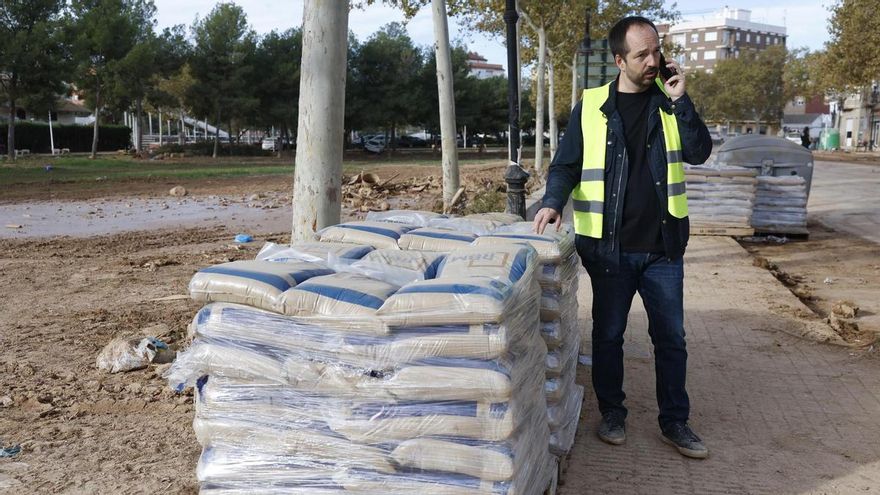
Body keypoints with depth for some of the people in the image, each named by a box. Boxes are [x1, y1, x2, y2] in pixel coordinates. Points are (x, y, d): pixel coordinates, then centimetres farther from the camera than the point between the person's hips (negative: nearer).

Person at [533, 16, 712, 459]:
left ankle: (675, 422, 24)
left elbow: (699, 152, -6)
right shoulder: (591, 107, -1)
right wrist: (554, 201, -19)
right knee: (608, 334, 11)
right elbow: (566, 164, -1)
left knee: (671, 337, 9)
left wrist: (680, 100, -14)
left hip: (663, 246, 2)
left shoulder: (669, 102, 4)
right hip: (609, 247, -1)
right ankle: (612, 413, 29)